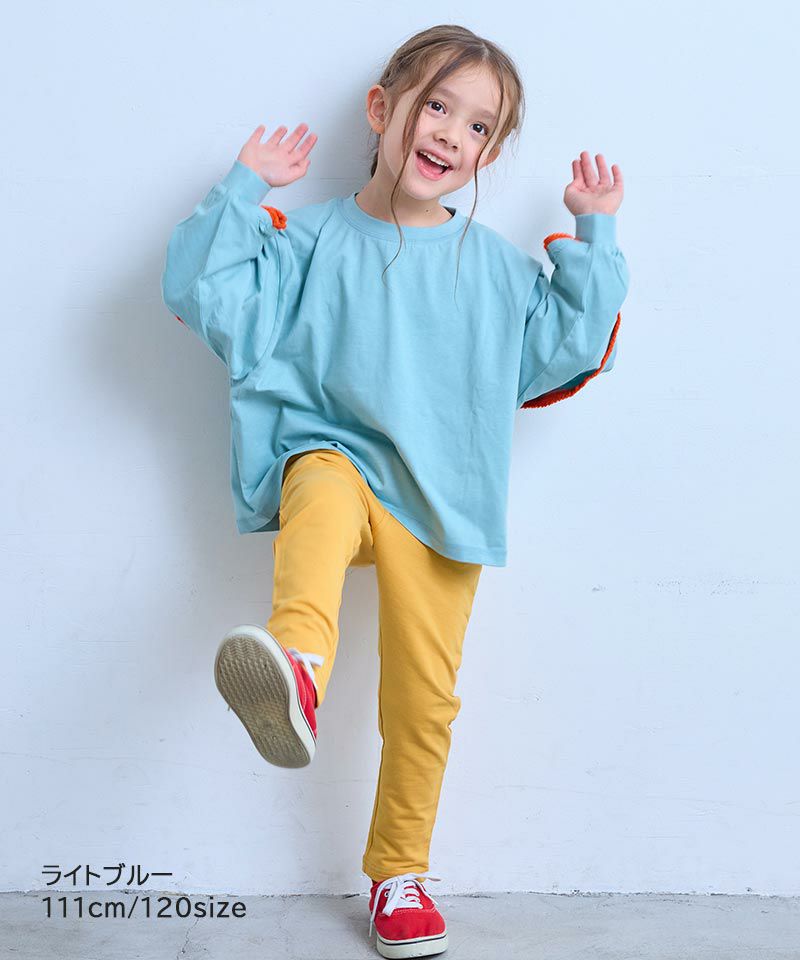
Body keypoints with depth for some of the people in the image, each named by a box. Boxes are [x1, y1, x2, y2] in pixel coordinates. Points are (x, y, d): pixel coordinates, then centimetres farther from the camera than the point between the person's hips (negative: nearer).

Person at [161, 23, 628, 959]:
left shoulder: (496, 265, 10)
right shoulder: (313, 239, 3)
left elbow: (569, 349, 12)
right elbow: (204, 295, -4)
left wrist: (592, 238, 7)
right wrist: (244, 189, -6)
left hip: (439, 498, 3)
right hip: (332, 455, -2)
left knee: (425, 698, 4)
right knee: (321, 501, -41)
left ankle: (398, 872, 23)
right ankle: (295, 670, -68)